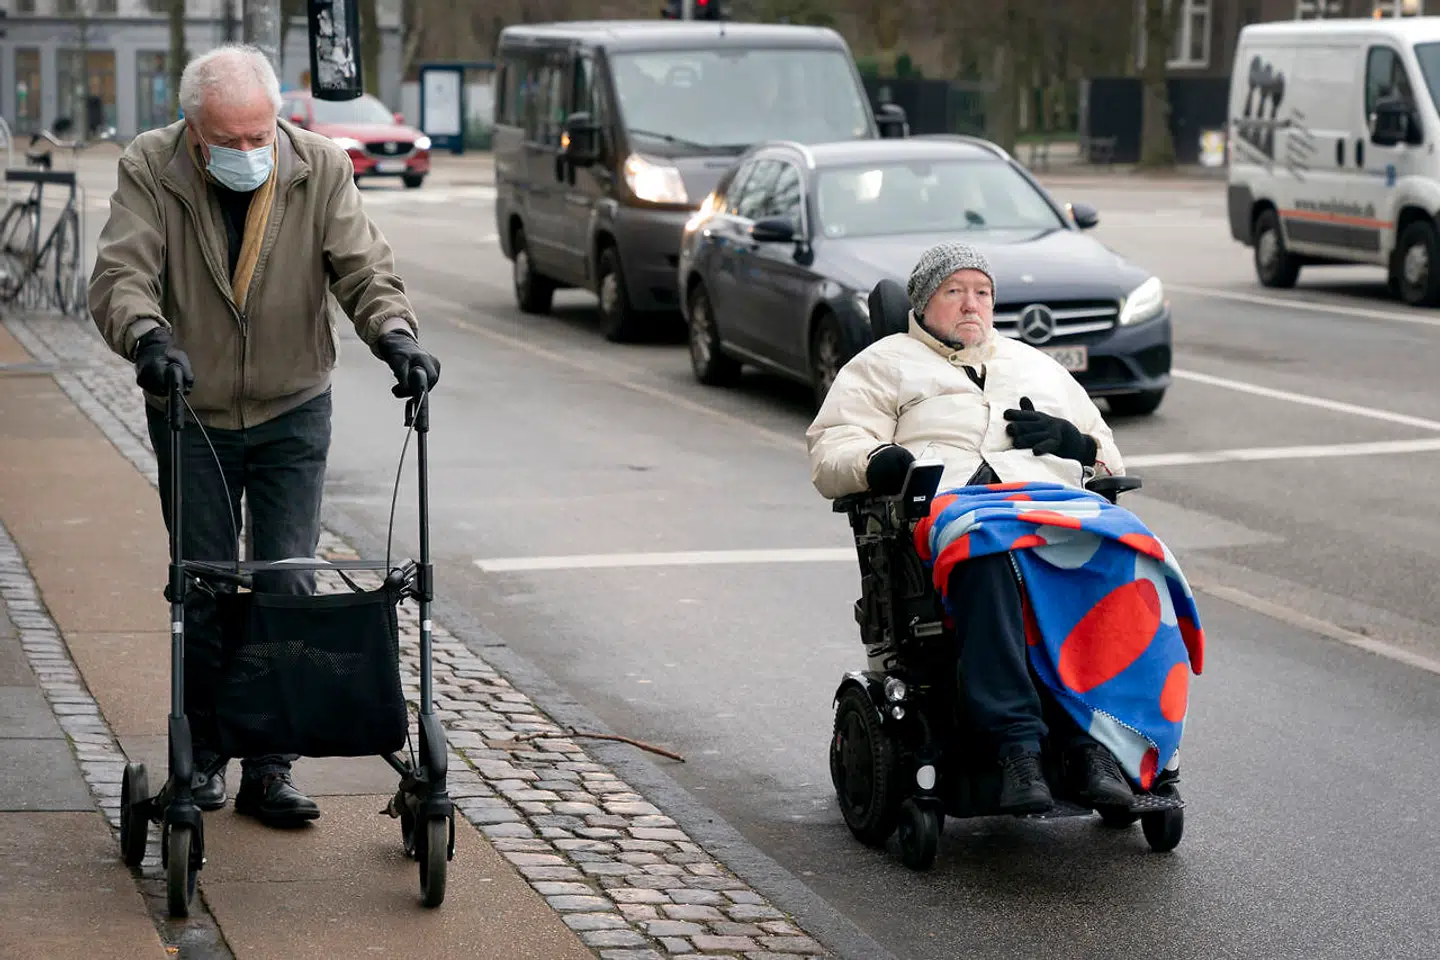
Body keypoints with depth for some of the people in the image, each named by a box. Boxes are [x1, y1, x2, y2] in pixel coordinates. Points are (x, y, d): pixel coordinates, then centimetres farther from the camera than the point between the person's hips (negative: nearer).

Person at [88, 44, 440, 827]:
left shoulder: (320, 168, -8)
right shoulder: (149, 171, -12)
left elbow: (362, 267, -12)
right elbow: (120, 274, -21)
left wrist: (393, 331, -32)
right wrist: (149, 336, -42)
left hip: (292, 414, 1)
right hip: (191, 414, 0)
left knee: (287, 588, -3)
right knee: (204, 593, 4)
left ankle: (270, 768, 4)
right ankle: (203, 753, 20)